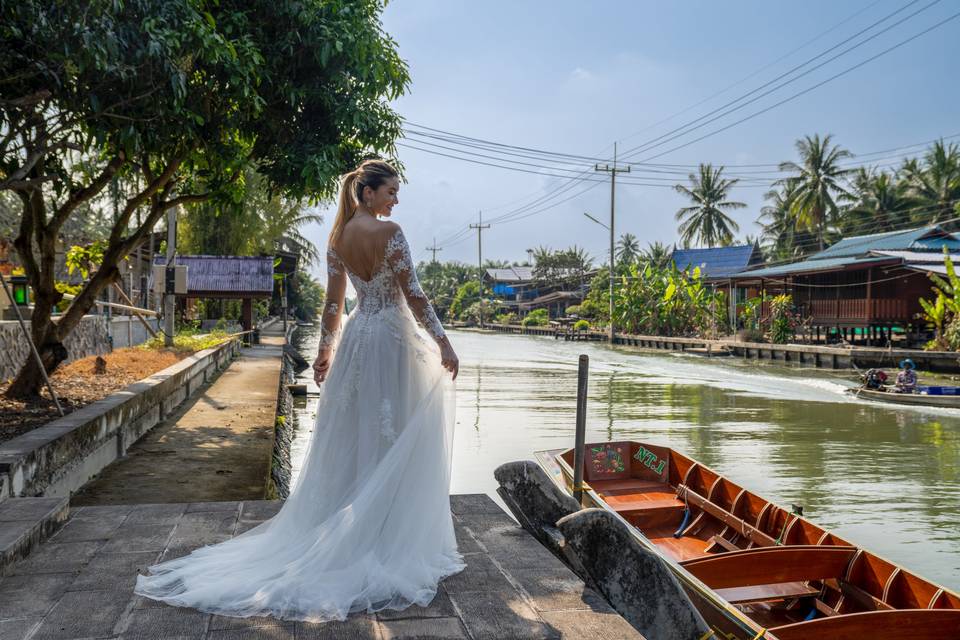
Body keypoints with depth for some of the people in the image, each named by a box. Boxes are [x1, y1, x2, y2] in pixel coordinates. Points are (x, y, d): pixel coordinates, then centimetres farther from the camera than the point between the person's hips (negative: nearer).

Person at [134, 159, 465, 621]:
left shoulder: (338, 238, 7)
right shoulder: (389, 233, -14)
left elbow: (333, 302, 10)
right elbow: (413, 294, -16)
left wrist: (324, 351, 17)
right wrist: (442, 342, -12)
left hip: (355, 338, 7)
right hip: (390, 339, -7)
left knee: (349, 436, 14)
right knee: (393, 441, 1)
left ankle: (338, 537, 24)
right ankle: (391, 544, 10)